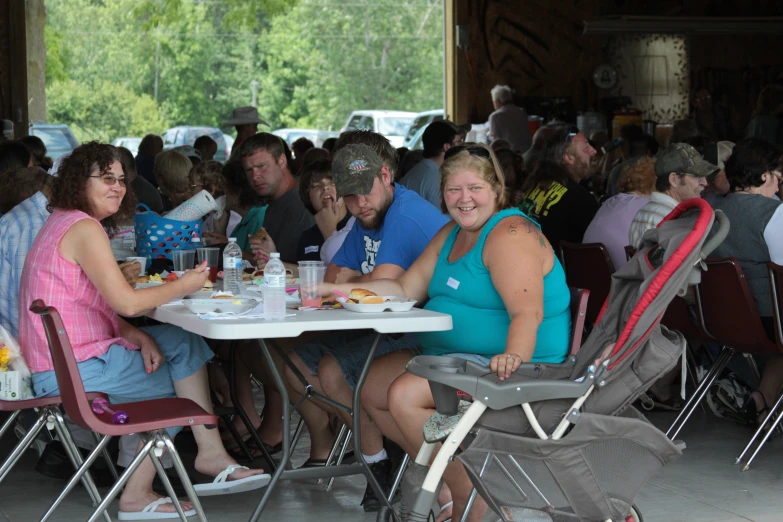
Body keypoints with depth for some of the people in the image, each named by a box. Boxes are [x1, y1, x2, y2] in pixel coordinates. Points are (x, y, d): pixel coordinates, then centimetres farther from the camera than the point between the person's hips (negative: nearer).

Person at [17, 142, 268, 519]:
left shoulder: (64, 222, 16)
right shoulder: (84, 229, -16)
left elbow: (102, 306, 15)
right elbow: (127, 303, -21)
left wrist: (138, 337, -1)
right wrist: (185, 285, -7)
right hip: (73, 371, -9)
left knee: (182, 343, 6)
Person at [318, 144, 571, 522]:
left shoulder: (510, 234, -16)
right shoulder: (451, 234, 14)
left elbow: (528, 312, -28)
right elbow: (405, 289, 10)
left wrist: (514, 356, -47)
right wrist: (336, 290, 0)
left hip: (506, 367, -11)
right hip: (453, 358, 11)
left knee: (404, 395, -26)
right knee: (372, 387, 9)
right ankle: (439, 476, 10)